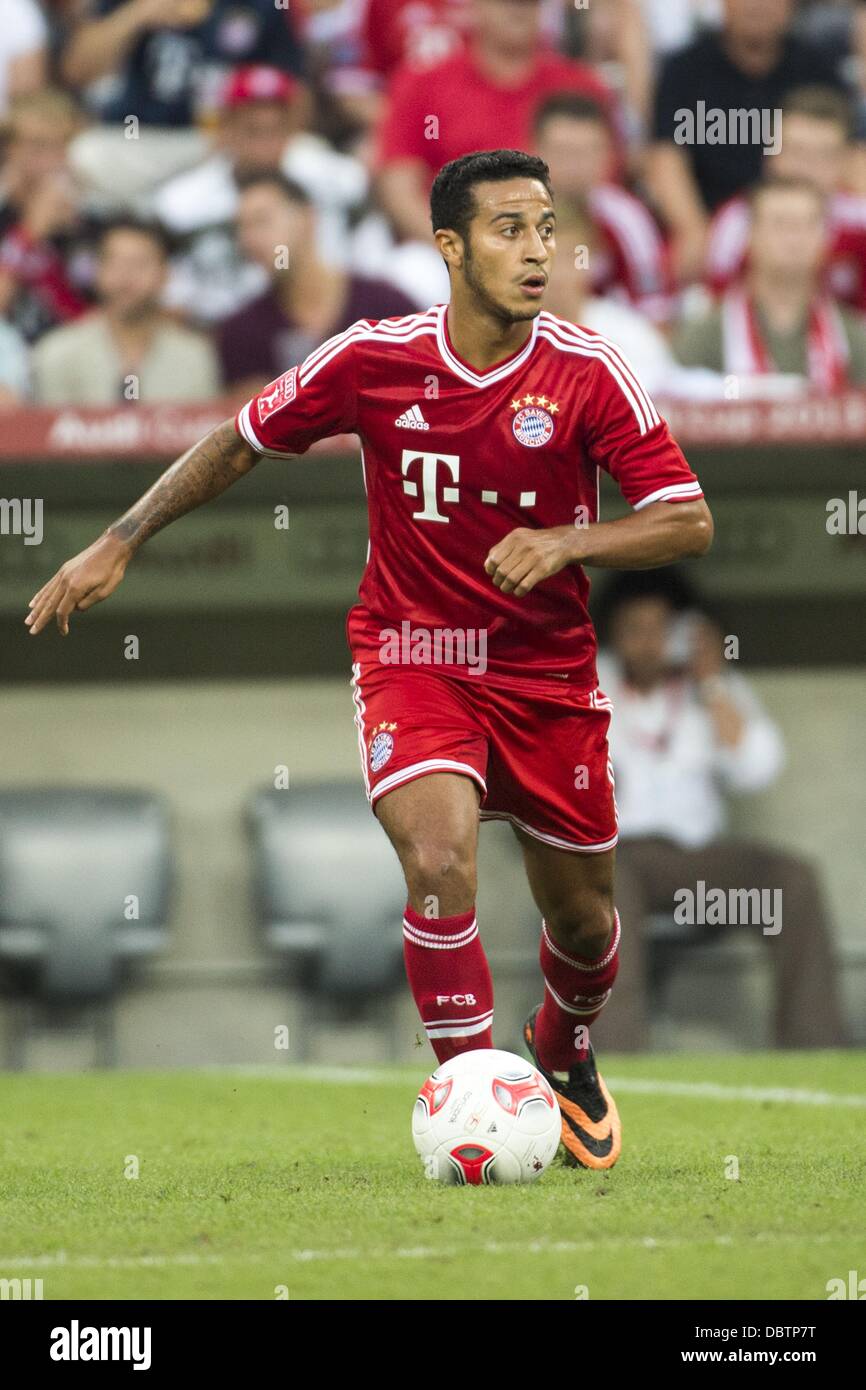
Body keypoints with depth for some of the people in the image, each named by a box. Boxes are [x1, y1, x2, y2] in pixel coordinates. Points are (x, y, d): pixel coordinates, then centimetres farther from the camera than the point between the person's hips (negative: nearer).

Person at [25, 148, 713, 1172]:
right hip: (410, 658, -1)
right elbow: (241, 442, 6)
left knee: (581, 921, 12)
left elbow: (688, 521, -12)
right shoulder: (374, 359, -10)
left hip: (548, 679, 1)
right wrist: (118, 543, 5)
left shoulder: (587, 373, -12)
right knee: (440, 860, -28)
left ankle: (564, 1052, 46)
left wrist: (565, 543, -28)